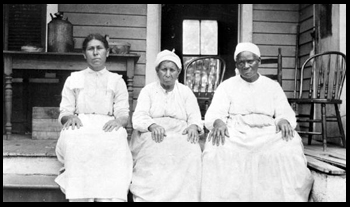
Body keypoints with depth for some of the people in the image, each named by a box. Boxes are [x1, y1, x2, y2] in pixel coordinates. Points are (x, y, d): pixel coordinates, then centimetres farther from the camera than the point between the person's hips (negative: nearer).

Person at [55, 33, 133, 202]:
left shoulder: (117, 81, 18)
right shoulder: (73, 79, 20)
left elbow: (123, 114, 7)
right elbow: (64, 112, 12)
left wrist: (118, 120, -18)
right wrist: (70, 117, -13)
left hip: (108, 129, 0)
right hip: (80, 129, 1)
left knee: (116, 138, -37)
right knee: (73, 136, -36)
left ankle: (107, 197, -43)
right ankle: (79, 197, -41)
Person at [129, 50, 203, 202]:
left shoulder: (186, 92, 17)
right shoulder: (148, 90, 13)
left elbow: (194, 116, 7)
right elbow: (139, 117, -2)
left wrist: (194, 126, -18)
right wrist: (152, 125, -25)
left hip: (180, 135, 1)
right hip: (152, 136, -1)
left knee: (190, 151, -32)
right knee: (153, 150, -35)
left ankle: (183, 197, -24)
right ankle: (149, 197, -26)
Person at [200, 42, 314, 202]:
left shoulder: (273, 86, 18)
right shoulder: (227, 86, 13)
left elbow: (285, 112, 11)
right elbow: (215, 112, 2)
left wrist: (284, 120, -15)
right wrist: (218, 122, -23)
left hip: (267, 133, 1)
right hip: (236, 133, -1)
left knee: (289, 147, -30)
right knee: (218, 151, -34)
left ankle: (287, 197, -15)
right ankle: (225, 197, -21)